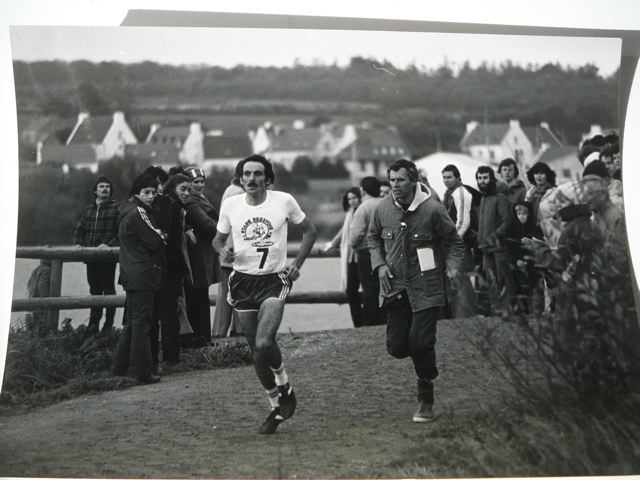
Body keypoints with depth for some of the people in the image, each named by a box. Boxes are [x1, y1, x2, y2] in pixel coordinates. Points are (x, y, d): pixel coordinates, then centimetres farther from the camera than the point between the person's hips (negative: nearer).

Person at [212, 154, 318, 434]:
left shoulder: (284, 201, -4)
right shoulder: (230, 205, 1)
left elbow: (309, 231, 9)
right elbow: (218, 238, 16)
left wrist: (297, 264, -2)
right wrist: (223, 251, -7)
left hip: (274, 280, -3)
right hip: (243, 281, 3)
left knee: (264, 343, -23)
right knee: (256, 351, 6)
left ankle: (284, 387, 6)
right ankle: (276, 407, 23)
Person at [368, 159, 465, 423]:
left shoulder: (432, 209, -11)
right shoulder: (382, 209, -2)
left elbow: (454, 242, 1)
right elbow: (373, 238, 17)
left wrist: (452, 268, -14)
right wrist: (380, 264, 1)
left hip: (426, 289, -4)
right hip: (395, 287, 4)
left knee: (420, 345, -12)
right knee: (396, 347, 2)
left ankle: (425, 401, 8)